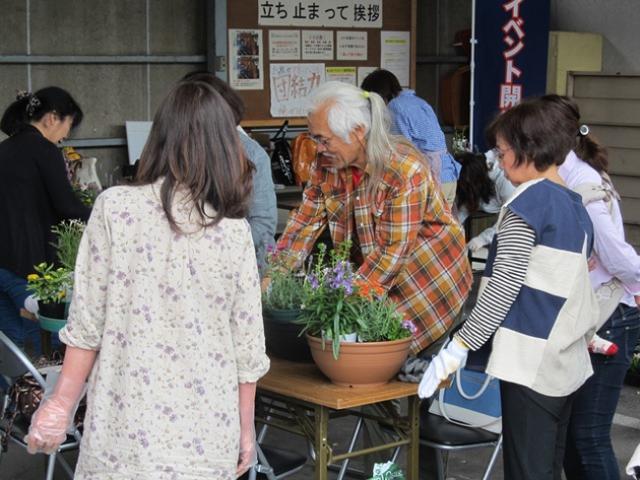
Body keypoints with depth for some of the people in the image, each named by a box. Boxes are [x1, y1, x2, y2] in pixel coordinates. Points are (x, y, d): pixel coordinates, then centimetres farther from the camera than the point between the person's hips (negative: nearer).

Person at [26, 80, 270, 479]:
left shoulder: (114, 209, -7)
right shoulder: (235, 233, -3)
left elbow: (87, 324, -6)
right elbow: (247, 348, 1)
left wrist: (61, 405, 5)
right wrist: (246, 428, 13)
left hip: (128, 431, -1)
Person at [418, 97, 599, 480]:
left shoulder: (528, 203, -10)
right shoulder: (577, 207, 13)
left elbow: (504, 287, -15)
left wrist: (460, 347, -13)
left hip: (532, 361, -8)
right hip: (569, 363, 9)